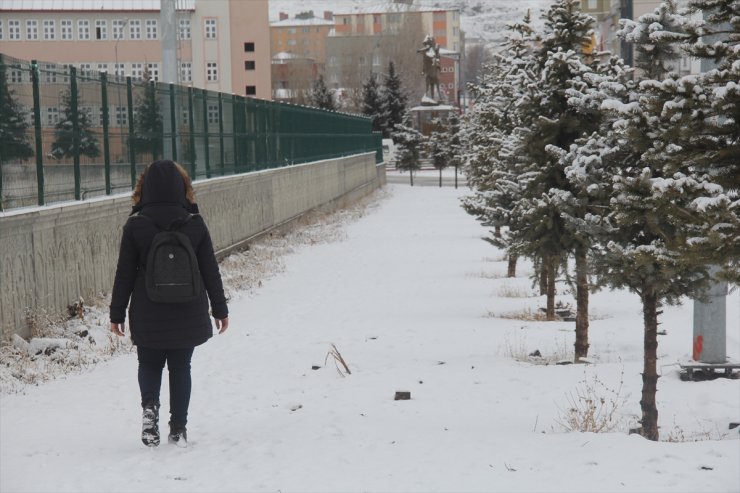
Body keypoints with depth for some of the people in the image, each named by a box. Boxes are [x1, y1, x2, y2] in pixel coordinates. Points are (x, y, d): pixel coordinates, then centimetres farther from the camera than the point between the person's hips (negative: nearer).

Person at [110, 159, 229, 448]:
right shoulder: (195, 225, -4)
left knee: (149, 364, 17)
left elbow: (125, 274, -5)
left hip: (148, 317, -1)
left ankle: (149, 404, -10)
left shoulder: (135, 226, -9)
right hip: (188, 316, 1)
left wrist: (117, 313, 4)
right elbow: (210, 272, 0)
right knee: (181, 369, 12)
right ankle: (178, 429, 11)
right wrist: (220, 309, 10)